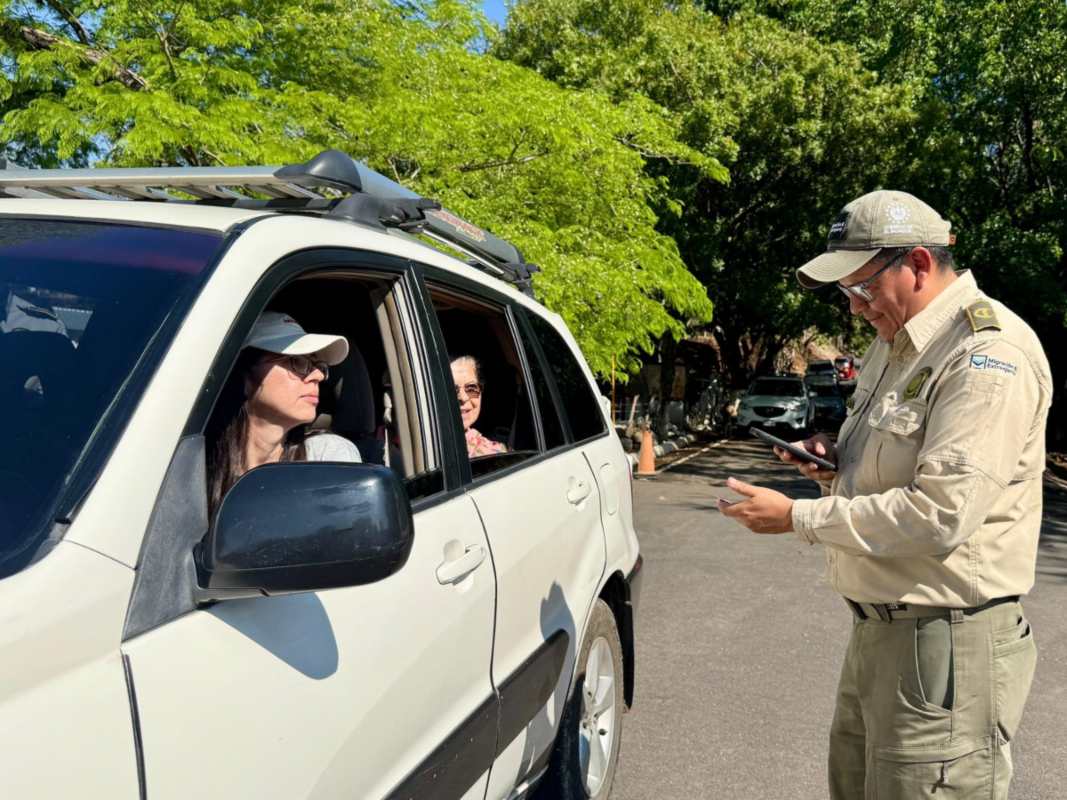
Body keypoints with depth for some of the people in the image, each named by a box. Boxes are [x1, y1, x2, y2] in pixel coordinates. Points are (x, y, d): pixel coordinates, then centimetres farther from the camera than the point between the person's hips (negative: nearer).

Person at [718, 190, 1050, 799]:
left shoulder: (989, 352, -18)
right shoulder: (894, 344, 12)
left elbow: (941, 515, -26)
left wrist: (798, 517, -19)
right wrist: (840, 465, 2)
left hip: (946, 642, -9)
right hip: (879, 630, 9)